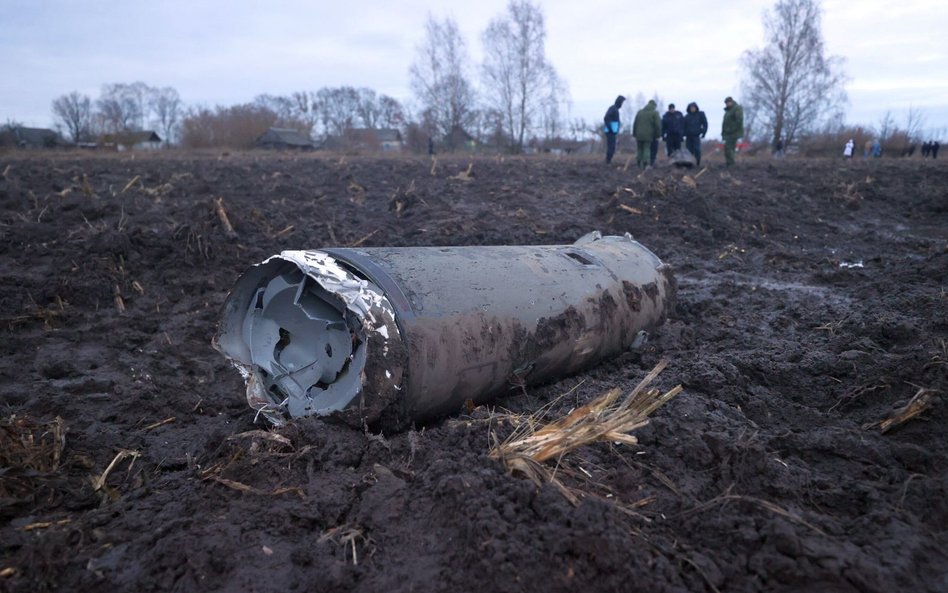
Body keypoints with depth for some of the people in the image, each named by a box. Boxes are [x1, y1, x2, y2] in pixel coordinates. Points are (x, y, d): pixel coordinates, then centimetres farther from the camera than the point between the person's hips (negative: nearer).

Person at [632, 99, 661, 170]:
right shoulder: (654, 113, -3)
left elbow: (635, 124, 10)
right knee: (647, 149, 1)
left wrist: (634, 134, 15)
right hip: (648, 135, -3)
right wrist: (657, 135, 0)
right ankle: (645, 164, -5)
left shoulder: (639, 112, 10)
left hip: (639, 135, 3)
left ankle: (639, 164, 12)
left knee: (639, 149, 12)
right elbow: (658, 125, -7)